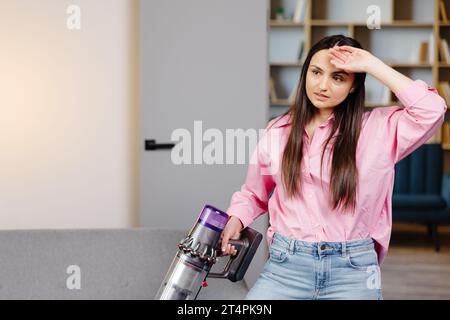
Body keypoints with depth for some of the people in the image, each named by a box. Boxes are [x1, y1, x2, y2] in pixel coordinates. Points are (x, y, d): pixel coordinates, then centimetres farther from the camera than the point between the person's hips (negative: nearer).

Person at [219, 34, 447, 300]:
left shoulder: (377, 128, -1)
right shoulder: (278, 131, 8)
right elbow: (254, 194, 21)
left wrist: (372, 65, -14)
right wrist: (236, 220, 0)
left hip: (352, 269, -2)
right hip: (287, 263, 2)